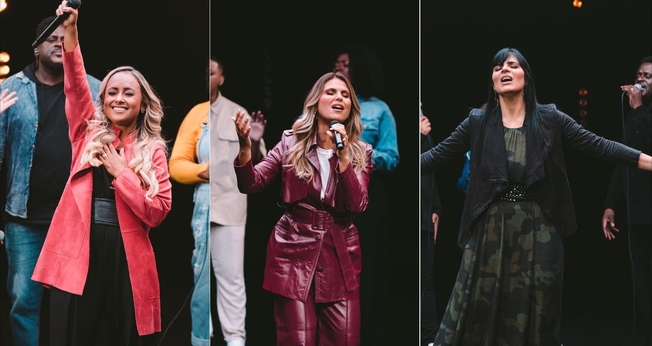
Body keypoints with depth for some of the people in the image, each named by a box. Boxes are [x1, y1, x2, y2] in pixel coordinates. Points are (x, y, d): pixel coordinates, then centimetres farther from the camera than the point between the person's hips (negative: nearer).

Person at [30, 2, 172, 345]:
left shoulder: (153, 150, 4)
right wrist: (70, 31, -16)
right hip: (78, 251, 1)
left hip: (127, 258, -1)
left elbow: (157, 211, -6)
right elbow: (75, 84, -5)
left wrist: (120, 172, -12)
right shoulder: (88, 132, 10)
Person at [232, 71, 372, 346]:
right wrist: (245, 146, -22)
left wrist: (343, 157, -17)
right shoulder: (291, 142, 3)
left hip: (340, 257, 2)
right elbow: (252, 184, -4)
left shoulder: (361, 152, 5)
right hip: (294, 254, -1)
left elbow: (358, 205, -7)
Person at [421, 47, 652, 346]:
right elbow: (437, 155, 3)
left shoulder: (550, 119, 0)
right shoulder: (477, 122, 2)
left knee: (536, 311, 10)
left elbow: (599, 146, -1)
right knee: (479, 312, 3)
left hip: (539, 231, 0)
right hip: (490, 231, 0)